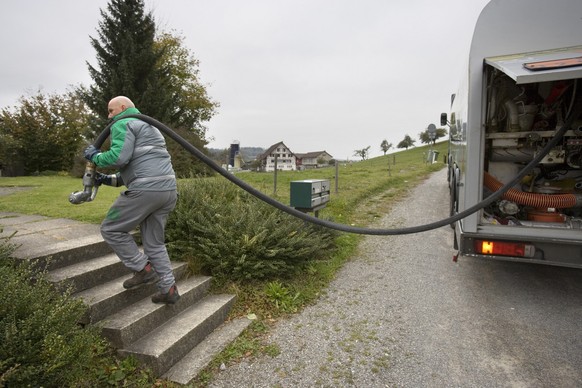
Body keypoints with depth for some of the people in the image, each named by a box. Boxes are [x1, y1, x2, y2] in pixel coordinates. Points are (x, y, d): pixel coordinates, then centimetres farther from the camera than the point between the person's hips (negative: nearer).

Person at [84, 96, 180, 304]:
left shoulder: (123, 124, 3)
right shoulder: (148, 127, 33)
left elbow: (119, 157, -15)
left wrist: (95, 156, 5)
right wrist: (108, 179, 25)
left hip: (146, 189, -9)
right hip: (168, 189, 9)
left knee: (111, 229, 9)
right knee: (154, 243, 16)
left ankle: (143, 269, 9)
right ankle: (169, 289, 16)